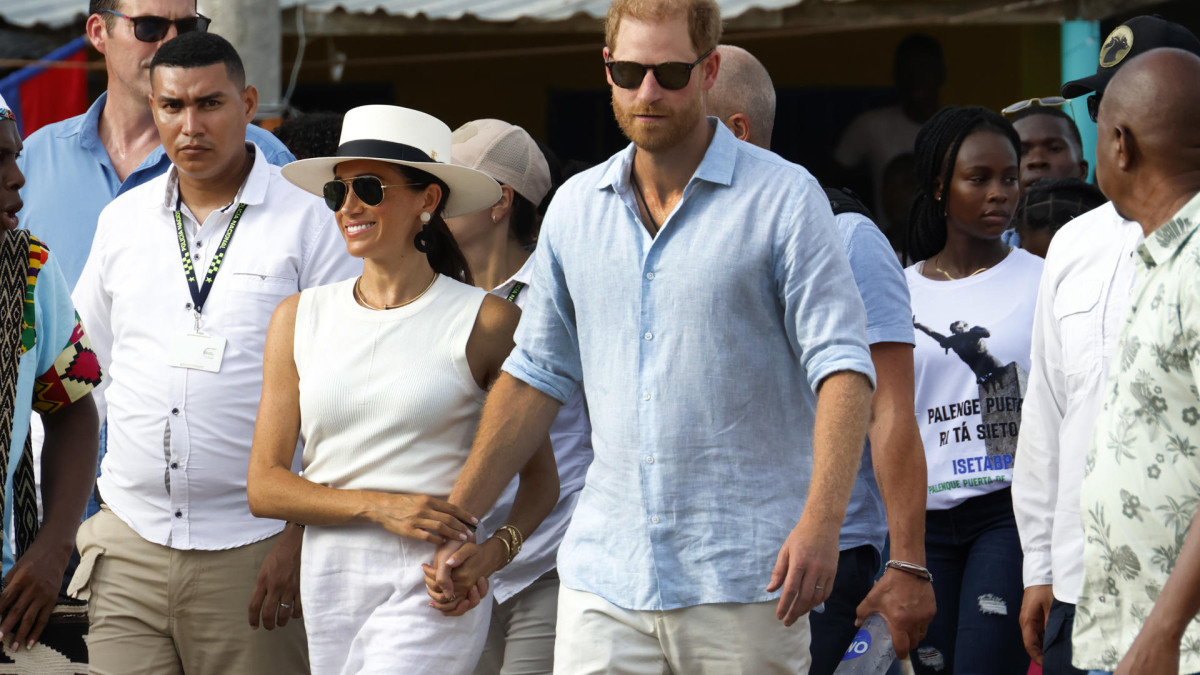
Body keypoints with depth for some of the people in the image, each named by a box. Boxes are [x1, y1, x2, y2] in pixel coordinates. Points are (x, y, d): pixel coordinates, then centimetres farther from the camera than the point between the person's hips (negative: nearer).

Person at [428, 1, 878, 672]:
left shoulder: (785, 199, -3)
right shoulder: (575, 207, 12)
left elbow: (841, 365, -9)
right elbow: (537, 373, 20)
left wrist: (821, 521, -23)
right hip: (605, 573, 4)